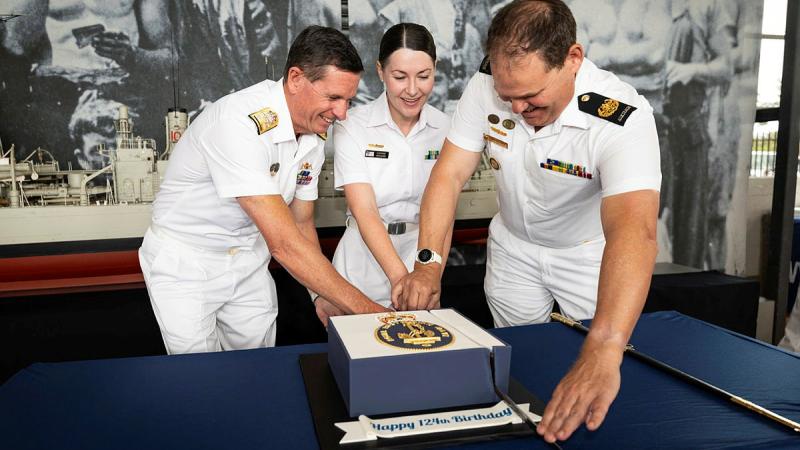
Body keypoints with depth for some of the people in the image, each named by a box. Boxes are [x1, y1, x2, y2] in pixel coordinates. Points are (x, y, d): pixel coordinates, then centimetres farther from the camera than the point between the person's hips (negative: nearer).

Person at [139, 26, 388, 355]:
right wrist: (365, 309, -32)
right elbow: (283, 243, -34)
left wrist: (324, 298, -5)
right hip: (185, 263, -6)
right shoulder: (241, 123, -31)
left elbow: (302, 226, 4)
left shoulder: (314, 135, -6)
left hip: (248, 259, 6)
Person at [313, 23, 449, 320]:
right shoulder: (352, 127, -13)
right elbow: (364, 211, -21)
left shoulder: (443, 127, -4)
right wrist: (399, 276, -33)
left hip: (422, 253, 3)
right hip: (366, 259, -2)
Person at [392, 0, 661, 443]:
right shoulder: (486, 86, -21)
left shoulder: (623, 119, -33)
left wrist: (602, 354, -59)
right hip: (513, 248, 3)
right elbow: (449, 175, -17)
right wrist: (428, 264, -30)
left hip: (589, 254, -2)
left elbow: (633, 229, -46)